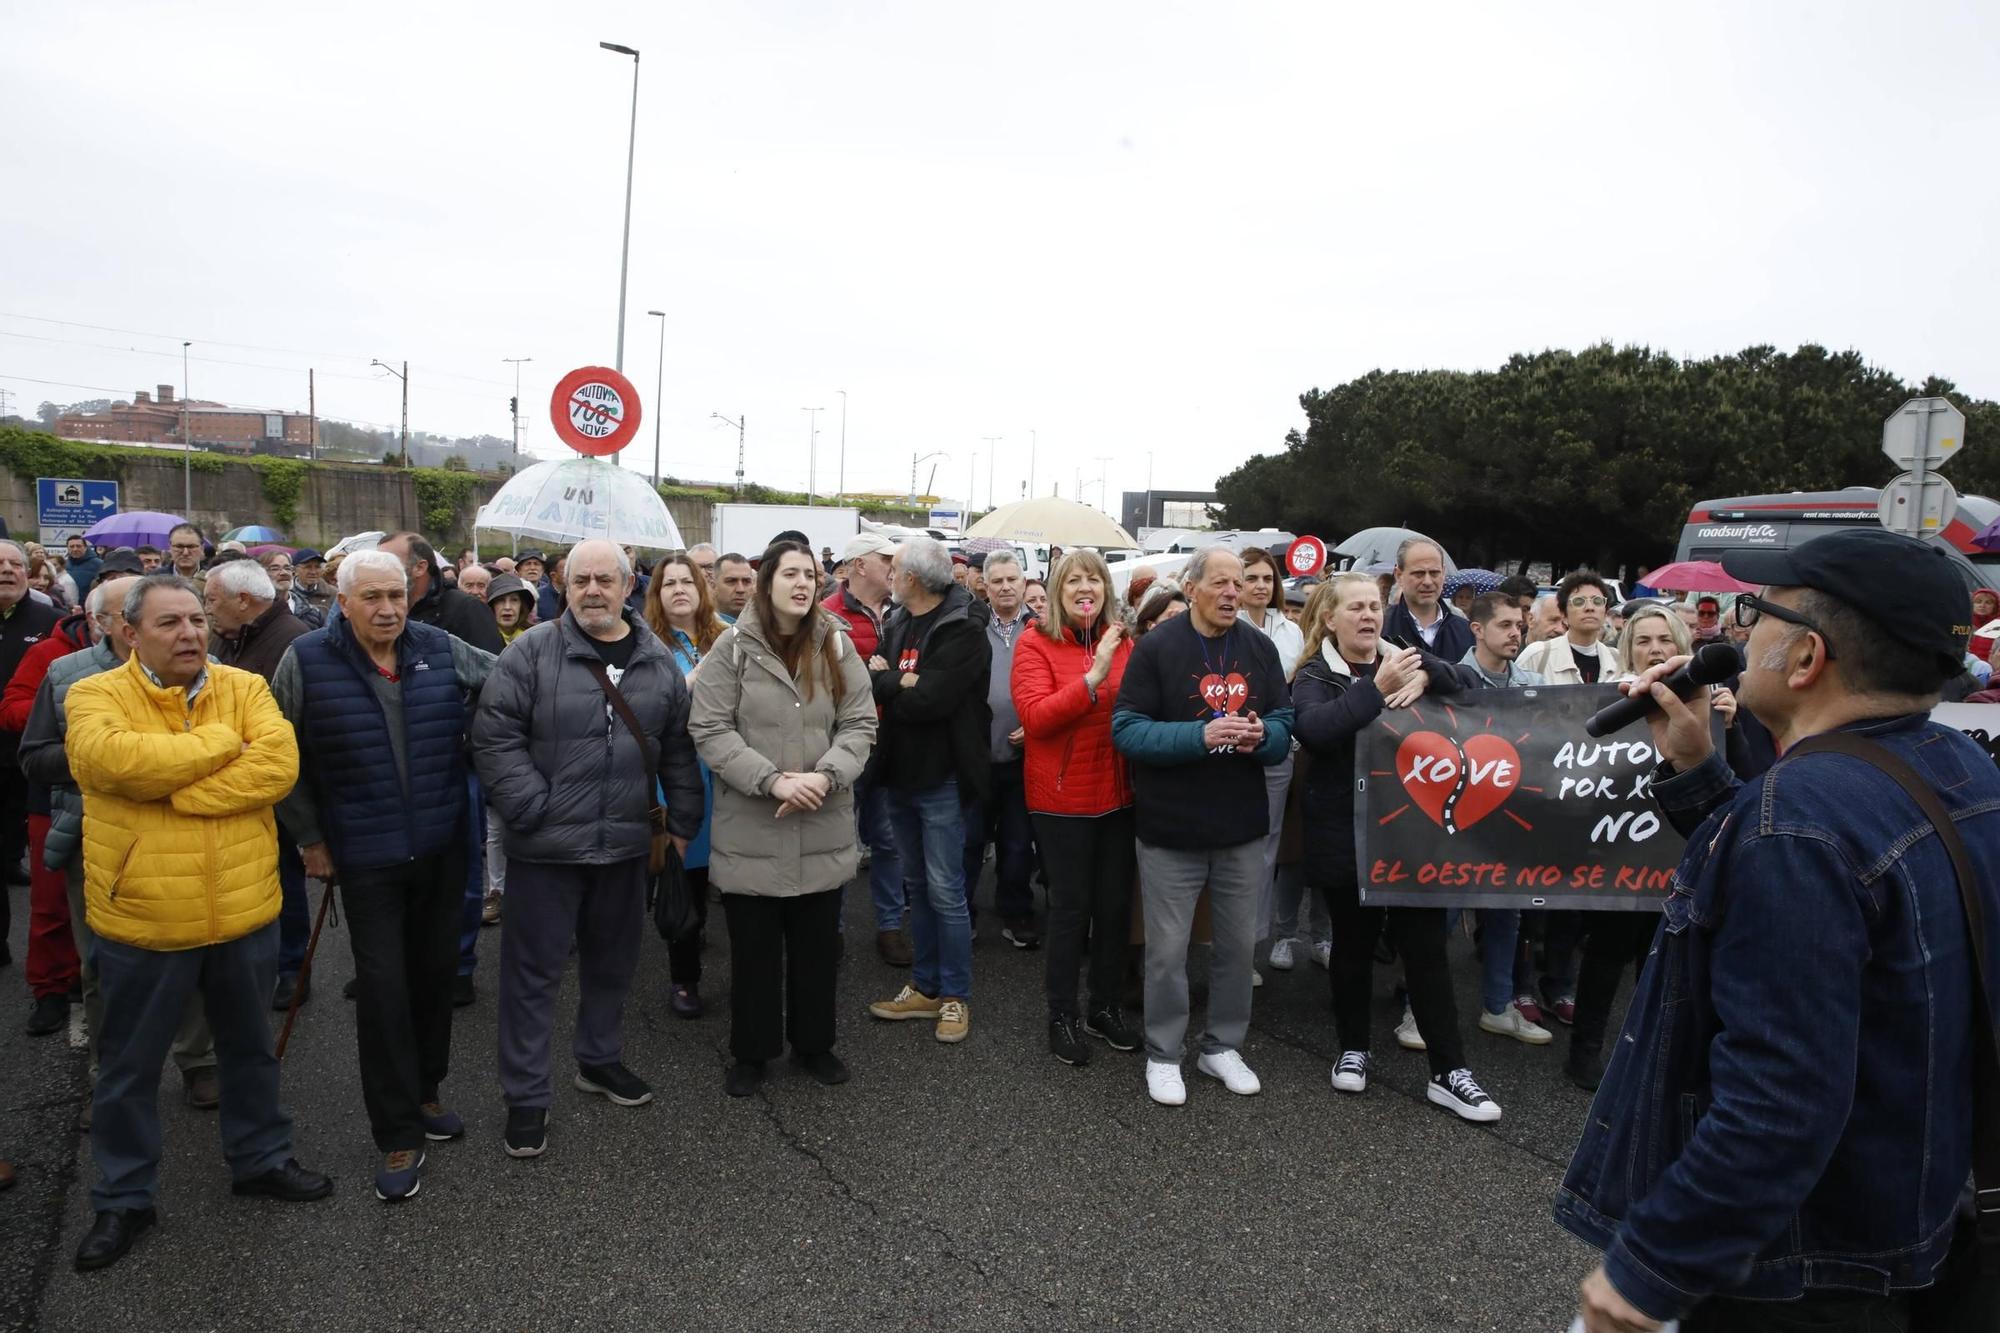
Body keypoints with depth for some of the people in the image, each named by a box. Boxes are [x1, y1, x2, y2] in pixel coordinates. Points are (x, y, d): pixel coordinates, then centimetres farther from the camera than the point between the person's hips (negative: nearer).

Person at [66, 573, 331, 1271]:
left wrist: (168, 791, -20)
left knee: (250, 1047, 20)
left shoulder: (246, 687, -1)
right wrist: (221, 743, -19)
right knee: (129, 1066, 15)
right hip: (142, 921, -2)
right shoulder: (96, 695, -7)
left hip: (244, 912, 2)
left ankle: (260, 1158, 40)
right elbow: (108, 757, -28)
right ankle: (123, 1198, 33)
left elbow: (278, 764, -17)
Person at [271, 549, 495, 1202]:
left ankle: (424, 1091, 36)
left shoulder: (442, 650, -3)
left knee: (435, 971, 15)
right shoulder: (307, 661, -9)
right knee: (383, 988, -2)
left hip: (441, 848, 3)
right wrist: (308, 838, 2)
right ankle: (398, 1137, 10)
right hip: (365, 856, -3)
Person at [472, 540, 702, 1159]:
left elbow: (679, 749, 11)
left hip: (625, 844, 4)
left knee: (612, 961, 19)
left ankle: (600, 1060, 39)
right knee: (534, 969, 5)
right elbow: (494, 736, -11)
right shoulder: (533, 651, -8)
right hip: (546, 847, -4)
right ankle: (526, 1096, 18)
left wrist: (682, 822, 9)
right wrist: (533, 808, -16)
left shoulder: (657, 661, 5)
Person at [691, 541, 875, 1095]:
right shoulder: (734, 647, -7)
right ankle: (751, 1050, 29)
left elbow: (859, 724, 1)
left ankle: (813, 1042, 34)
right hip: (751, 829, -2)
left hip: (823, 827, 3)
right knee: (754, 946, 11)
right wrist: (772, 780, -19)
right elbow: (709, 730, -10)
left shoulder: (836, 645, 1)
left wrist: (826, 776, -17)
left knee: (817, 944, 15)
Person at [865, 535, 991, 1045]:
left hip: (941, 778, -8)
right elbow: (869, 679, 0)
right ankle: (924, 987, 27)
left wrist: (886, 679, -9)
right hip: (901, 773, 8)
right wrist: (908, 683, -18)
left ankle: (955, 995, 13)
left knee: (945, 892, -1)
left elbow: (929, 699, -25)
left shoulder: (964, 630, -15)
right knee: (917, 885, 15)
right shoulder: (897, 623, 9)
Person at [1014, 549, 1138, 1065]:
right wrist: (1093, 677, -29)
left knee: (1116, 902, 12)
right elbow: (1035, 716, -21)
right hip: (1063, 798, -4)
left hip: (1118, 794, 5)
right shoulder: (1036, 643, -8)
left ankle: (1104, 1007, 30)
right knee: (1071, 905, 5)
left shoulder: (1121, 642, 5)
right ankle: (1063, 1015, 22)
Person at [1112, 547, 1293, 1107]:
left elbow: (1284, 722, 6)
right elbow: (1126, 728, -15)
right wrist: (1200, 735, -27)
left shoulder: (1260, 647, 3)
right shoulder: (1156, 646, -10)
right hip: (1171, 828, -4)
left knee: (1238, 944, 15)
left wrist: (1262, 736, -18)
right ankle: (1163, 1055, 25)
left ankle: (1223, 1047, 34)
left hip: (1243, 828, 4)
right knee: (1168, 949, 7)